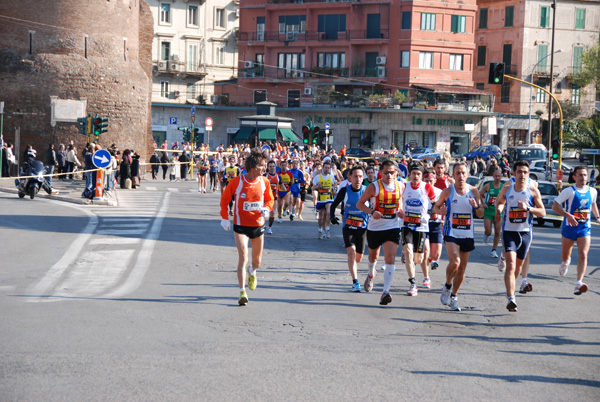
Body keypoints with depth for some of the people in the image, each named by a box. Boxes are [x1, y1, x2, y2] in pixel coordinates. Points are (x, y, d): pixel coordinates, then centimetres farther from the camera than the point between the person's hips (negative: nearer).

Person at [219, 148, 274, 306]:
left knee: (257, 260, 14)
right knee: (243, 257, -15)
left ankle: (252, 272, 51)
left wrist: (267, 208, -10)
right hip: (240, 225, -3)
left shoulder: (264, 182, -3)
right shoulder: (236, 182, -12)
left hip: (258, 224, 3)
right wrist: (224, 218, -5)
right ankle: (242, 293, -10)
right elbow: (224, 199, 1)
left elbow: (270, 199, 11)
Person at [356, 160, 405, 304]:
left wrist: (400, 211, -2)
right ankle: (371, 275, 54)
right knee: (373, 256, 20)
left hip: (392, 228, 1)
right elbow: (359, 203, -5)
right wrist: (372, 212, -22)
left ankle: (385, 292, -17)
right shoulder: (374, 187, -12)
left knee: (390, 259, -15)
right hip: (375, 227, 0)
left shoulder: (401, 186, -2)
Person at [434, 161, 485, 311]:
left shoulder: (473, 191, 1)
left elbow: (480, 215, 6)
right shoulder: (447, 192, -4)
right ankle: (447, 286, 6)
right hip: (451, 234, -3)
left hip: (468, 235, 3)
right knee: (454, 262, -22)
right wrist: (440, 210, -12)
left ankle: (453, 296, 26)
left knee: (462, 269, 8)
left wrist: (476, 206, -15)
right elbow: (437, 207, 11)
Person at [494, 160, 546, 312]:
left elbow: (543, 212, -1)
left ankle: (511, 286, 43)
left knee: (518, 265, 14)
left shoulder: (533, 190, -2)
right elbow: (499, 201, 23)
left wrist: (528, 208, -18)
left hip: (525, 232, 1)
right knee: (510, 265, -15)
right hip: (508, 231, -1)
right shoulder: (507, 189, 2)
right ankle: (511, 298, -23)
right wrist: (498, 211, 1)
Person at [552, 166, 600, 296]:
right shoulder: (569, 191, -9)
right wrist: (567, 215, -25)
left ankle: (579, 283, -21)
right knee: (565, 256, 13)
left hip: (585, 228, 2)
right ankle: (566, 262, 51)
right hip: (569, 227, -2)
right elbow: (555, 206, -11)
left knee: (583, 255, -16)